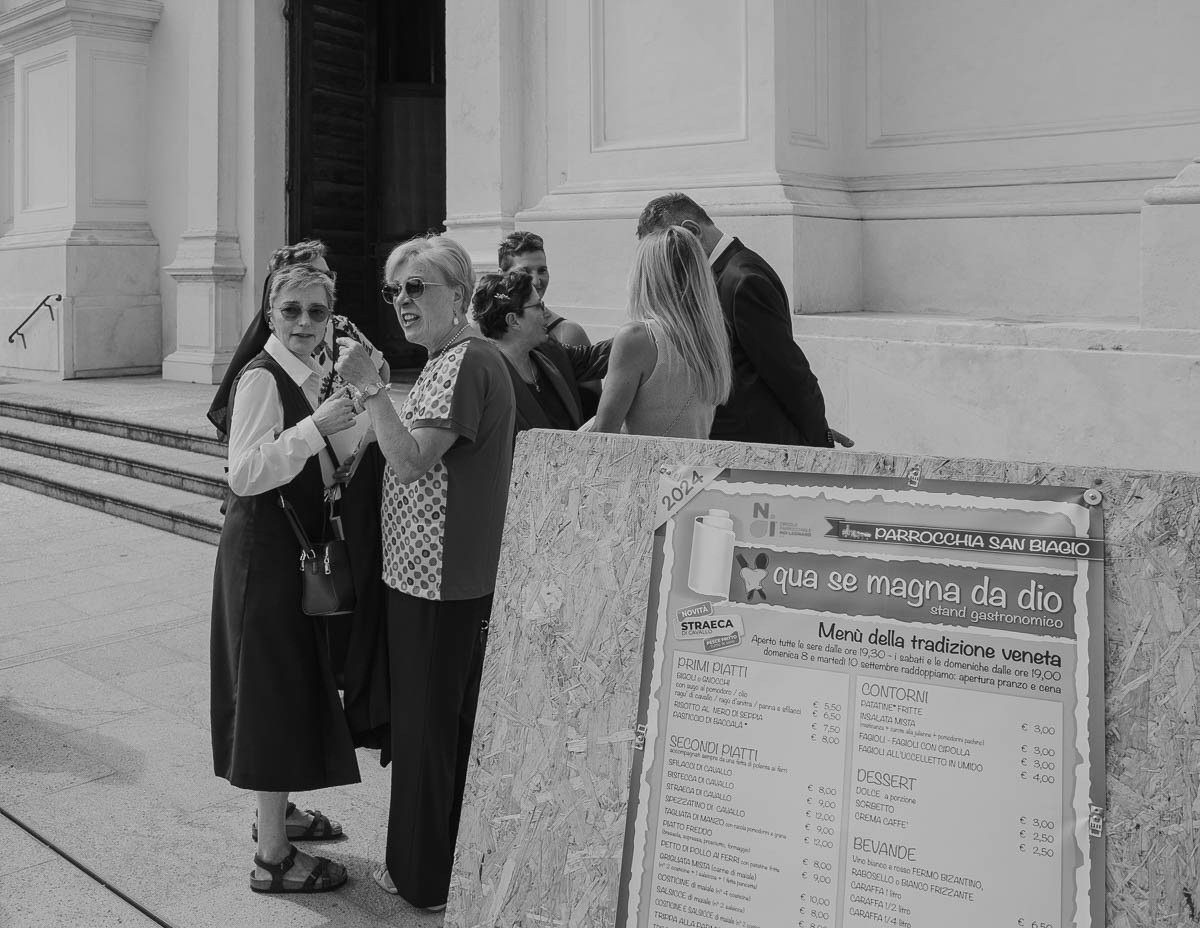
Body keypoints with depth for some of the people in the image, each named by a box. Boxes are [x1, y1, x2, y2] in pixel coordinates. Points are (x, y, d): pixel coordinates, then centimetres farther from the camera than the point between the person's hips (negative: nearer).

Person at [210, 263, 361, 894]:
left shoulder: (306, 377, 11)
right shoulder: (262, 378, -17)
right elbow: (245, 473, -26)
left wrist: (360, 407, 8)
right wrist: (315, 428, -31)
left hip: (293, 548, 9)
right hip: (263, 551, -9)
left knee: (291, 687, 19)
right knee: (274, 687, -4)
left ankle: (277, 809, 36)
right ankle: (272, 857, 5)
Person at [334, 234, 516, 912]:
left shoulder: (466, 362, -16)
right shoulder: (459, 359, 17)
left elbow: (411, 461, -23)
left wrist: (371, 386, -22)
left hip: (437, 579, -10)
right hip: (463, 575, 10)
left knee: (427, 727, 2)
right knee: (454, 726, 18)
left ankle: (427, 879, 16)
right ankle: (455, 861, 31)